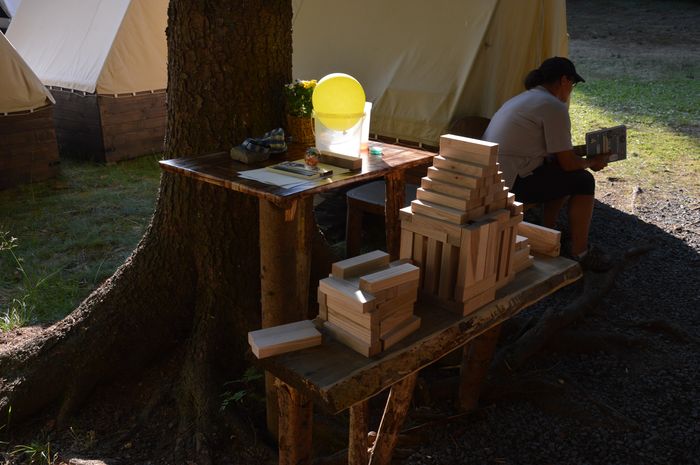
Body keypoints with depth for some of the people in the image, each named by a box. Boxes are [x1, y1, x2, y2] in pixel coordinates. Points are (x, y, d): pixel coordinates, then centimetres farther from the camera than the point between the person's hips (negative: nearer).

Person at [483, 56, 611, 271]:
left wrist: (586, 155, 30)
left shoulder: (523, 98, 21)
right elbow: (568, 162, -10)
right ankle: (580, 253, 5)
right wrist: (592, 162, 10)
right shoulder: (554, 107, -11)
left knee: (563, 174, 24)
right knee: (583, 181, -2)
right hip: (510, 183, -10)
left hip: (489, 178, 10)